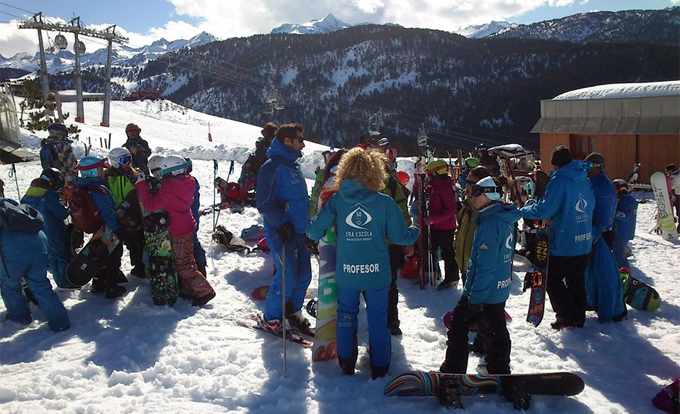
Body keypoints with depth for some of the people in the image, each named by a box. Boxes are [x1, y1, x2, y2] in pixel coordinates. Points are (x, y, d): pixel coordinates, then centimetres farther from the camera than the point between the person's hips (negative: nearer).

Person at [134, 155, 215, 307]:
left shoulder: (169, 187, -26)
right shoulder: (188, 182, -2)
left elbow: (151, 204, -27)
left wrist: (141, 183, -20)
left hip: (178, 232, -8)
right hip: (188, 226, 8)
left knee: (182, 265, 2)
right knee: (188, 259, 19)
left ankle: (204, 290, 1)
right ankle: (189, 290, 30)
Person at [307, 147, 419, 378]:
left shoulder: (336, 200, -6)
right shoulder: (385, 202, -10)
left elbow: (315, 231, -7)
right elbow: (400, 236, -6)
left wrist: (311, 233, 17)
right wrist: (416, 232, 15)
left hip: (346, 273, 1)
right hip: (377, 273, -1)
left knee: (346, 316, 20)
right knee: (378, 319, 14)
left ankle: (346, 365, 31)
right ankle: (380, 368, 24)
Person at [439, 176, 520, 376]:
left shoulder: (489, 224, -23)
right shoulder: (505, 220, 7)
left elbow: (486, 265, -26)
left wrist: (475, 297, -21)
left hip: (483, 292, -9)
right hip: (500, 289, 9)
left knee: (458, 326, 6)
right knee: (496, 330, 19)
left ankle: (452, 371, 14)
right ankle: (499, 370, 32)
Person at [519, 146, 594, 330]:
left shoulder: (559, 181, -17)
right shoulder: (584, 180, 7)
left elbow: (544, 210, -21)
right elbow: (591, 206, 18)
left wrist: (522, 211, -6)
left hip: (563, 243, -7)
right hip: (584, 241, 8)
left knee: (552, 280, 6)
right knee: (577, 280, 17)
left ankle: (567, 316, 4)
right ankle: (579, 317, 26)